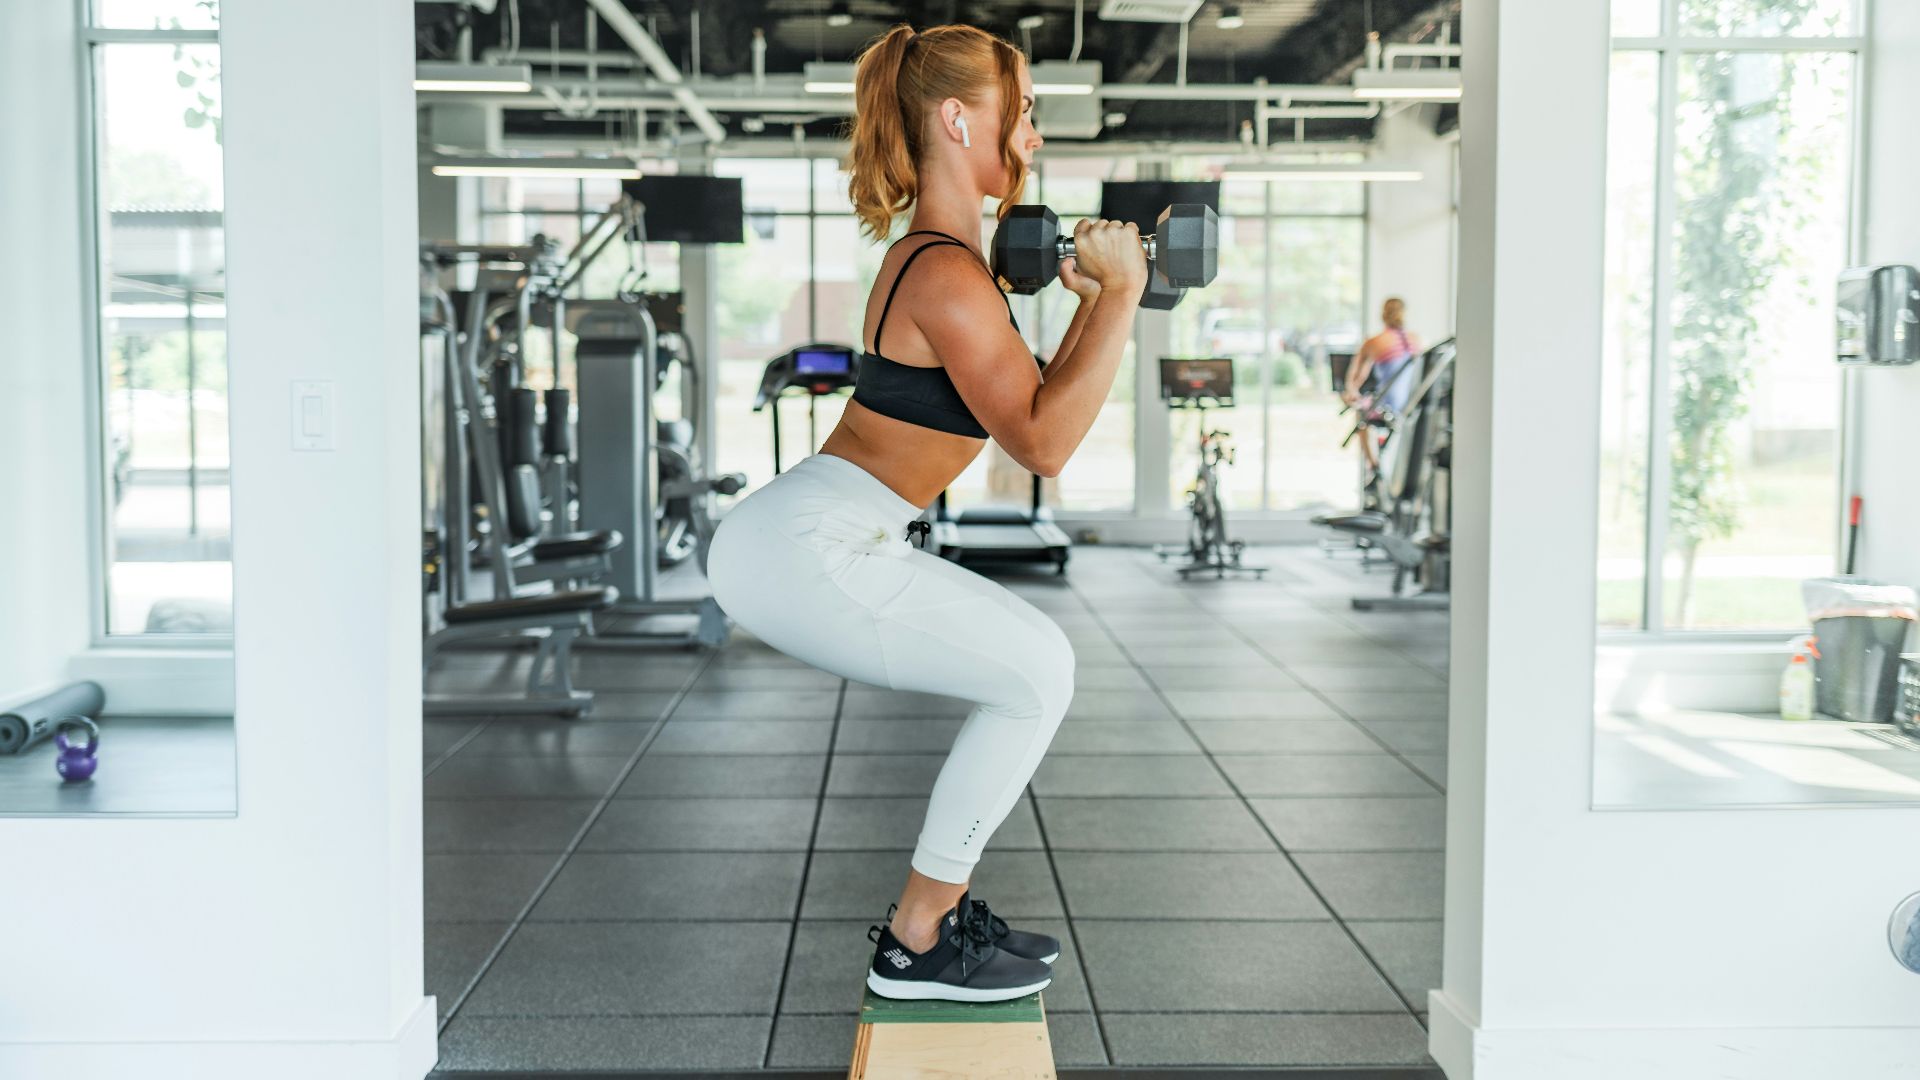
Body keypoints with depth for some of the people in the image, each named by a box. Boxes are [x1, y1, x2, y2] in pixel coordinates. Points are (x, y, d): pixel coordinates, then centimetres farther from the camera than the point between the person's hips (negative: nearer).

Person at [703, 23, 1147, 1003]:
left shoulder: (937, 258, 16)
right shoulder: (947, 276, -16)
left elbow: (1034, 403, 21)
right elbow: (1043, 443, -19)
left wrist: (1092, 302, 15)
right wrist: (1119, 296, -17)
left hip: (820, 541, 10)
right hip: (805, 552, -10)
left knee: (1033, 669, 14)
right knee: (1037, 673, -7)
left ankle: (938, 910, 20)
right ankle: (914, 946, 2)